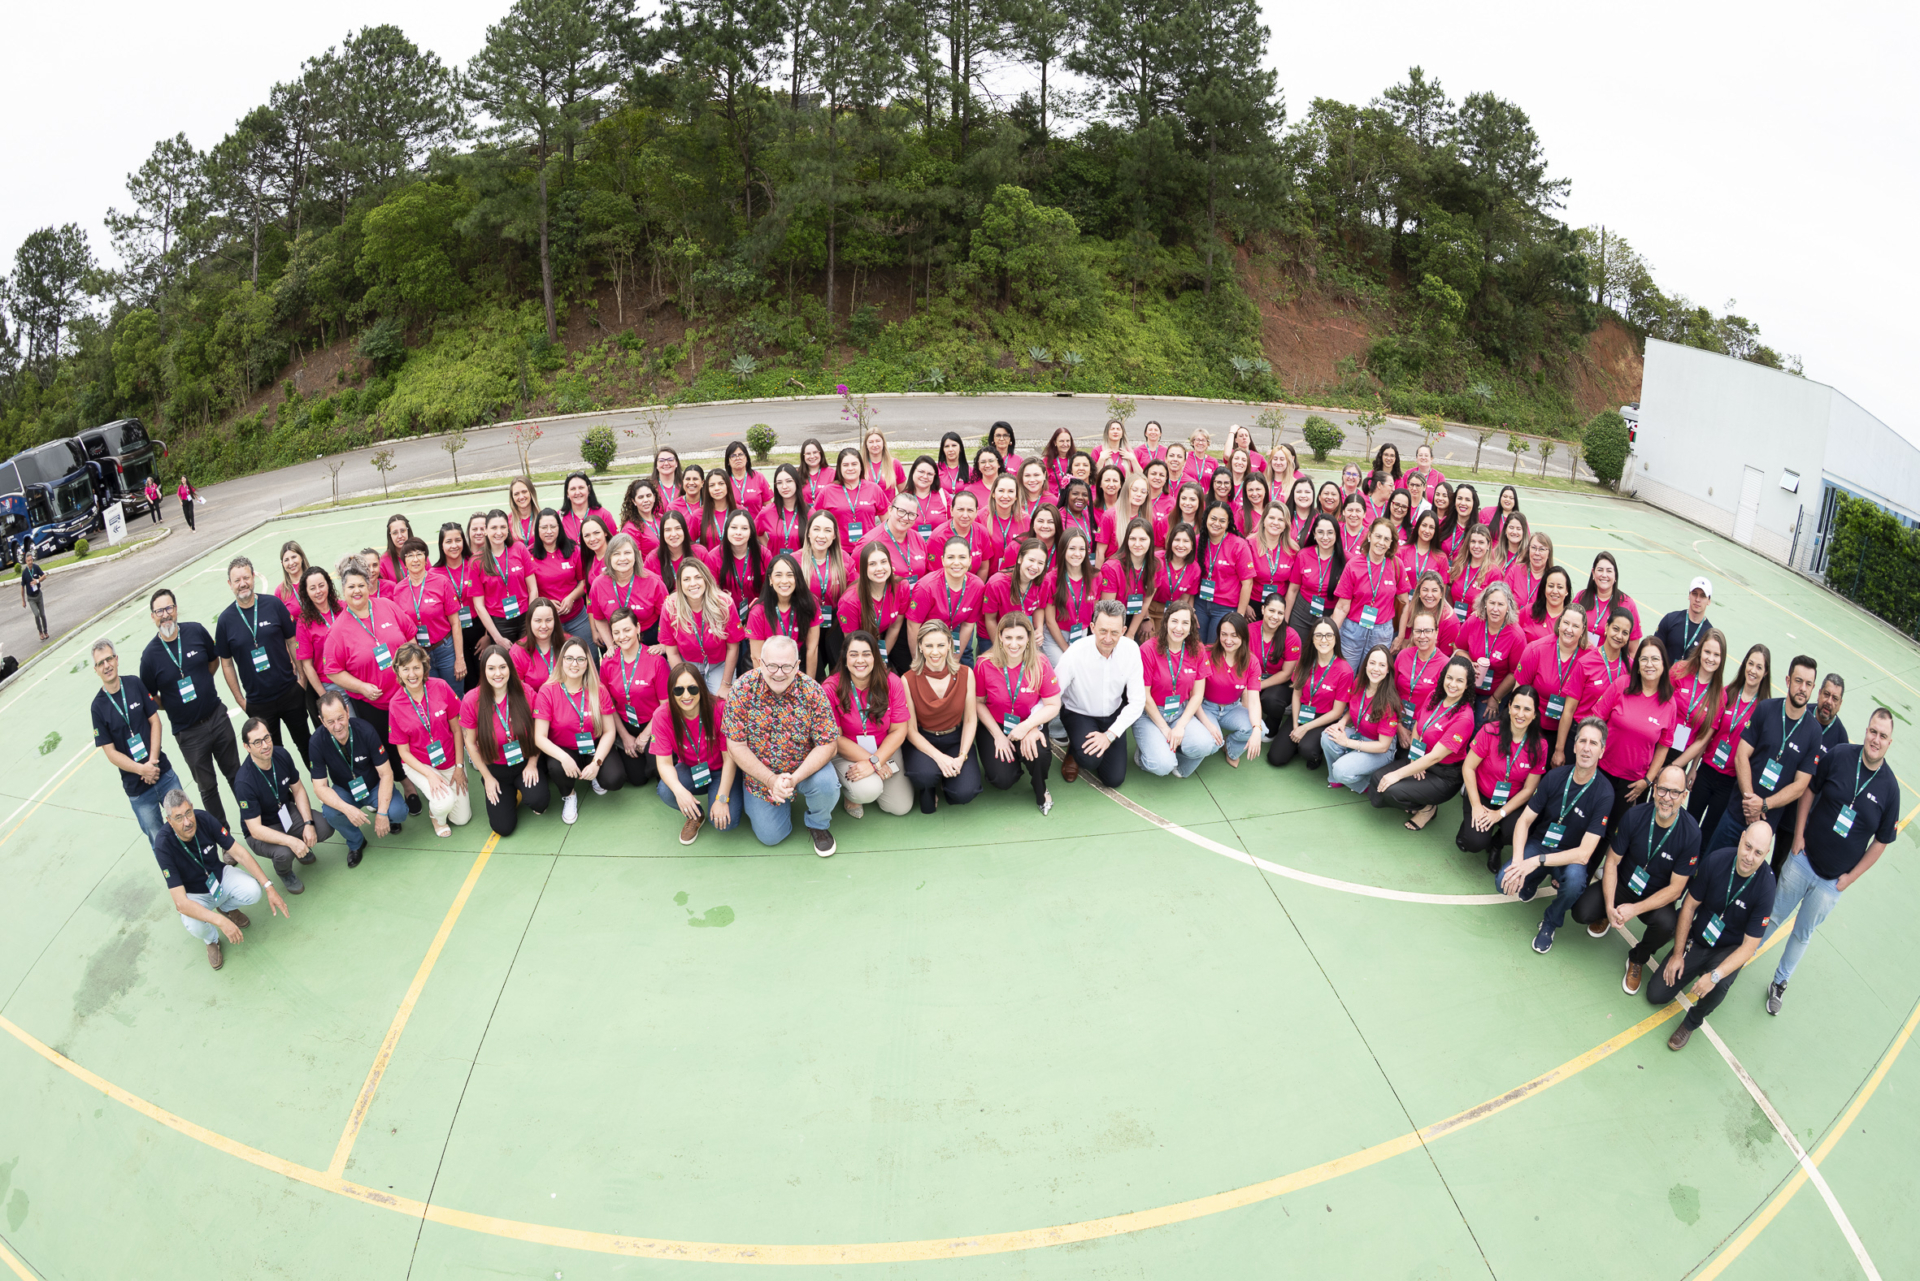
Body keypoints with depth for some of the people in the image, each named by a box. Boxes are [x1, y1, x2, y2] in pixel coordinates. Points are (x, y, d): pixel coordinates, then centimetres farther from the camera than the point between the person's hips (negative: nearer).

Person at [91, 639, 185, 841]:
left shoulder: (135, 684, -1)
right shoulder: (98, 706, -7)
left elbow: (155, 720, 1)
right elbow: (111, 753, -6)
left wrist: (153, 762, -9)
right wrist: (142, 770, -16)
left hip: (163, 772, 2)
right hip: (137, 789, -2)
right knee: (159, 839, 6)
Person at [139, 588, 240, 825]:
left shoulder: (196, 631, -6)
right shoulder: (150, 655, -12)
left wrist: (199, 685, 5)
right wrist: (172, 705, -8)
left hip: (217, 715, 2)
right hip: (188, 732, -2)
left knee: (235, 772, 17)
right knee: (207, 787, 11)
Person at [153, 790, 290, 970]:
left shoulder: (204, 819, -24)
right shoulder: (163, 845, -32)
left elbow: (239, 852, -14)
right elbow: (180, 903, -33)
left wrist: (268, 887, -21)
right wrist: (221, 922, -44)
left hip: (220, 876, 3)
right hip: (194, 896, -3)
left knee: (252, 891, -26)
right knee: (195, 926, -33)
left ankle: (226, 907, 12)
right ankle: (211, 939, 6)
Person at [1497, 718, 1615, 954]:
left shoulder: (1603, 793, -21)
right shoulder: (1556, 777, -11)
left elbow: (1584, 854, -24)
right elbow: (1524, 821, -6)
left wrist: (1538, 861, -32)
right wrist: (1518, 861, -23)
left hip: (1571, 855, -2)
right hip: (1540, 843, 2)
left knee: (1575, 879, -37)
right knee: (1504, 881, -23)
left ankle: (1550, 923, -6)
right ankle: (1533, 880, 16)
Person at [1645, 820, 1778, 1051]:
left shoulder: (1765, 887, -25)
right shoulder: (1716, 860, -19)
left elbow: (1749, 946, -21)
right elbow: (1690, 904, -7)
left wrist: (1715, 976, -33)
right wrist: (1678, 953, -5)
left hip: (1730, 949, -3)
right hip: (1698, 940, 3)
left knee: (1718, 986, -36)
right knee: (1656, 994, -2)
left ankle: (1693, 1022, -4)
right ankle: (1698, 969, 26)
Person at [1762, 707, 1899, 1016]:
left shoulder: (1889, 787, -11)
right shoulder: (1840, 755, -12)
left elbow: (1882, 841, -2)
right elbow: (1809, 791, 1)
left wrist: (1850, 878, -3)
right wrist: (1798, 835, -4)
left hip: (1832, 880, 0)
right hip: (1802, 860, 0)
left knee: (1803, 933, 15)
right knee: (1774, 915, 14)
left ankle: (1780, 983, 33)